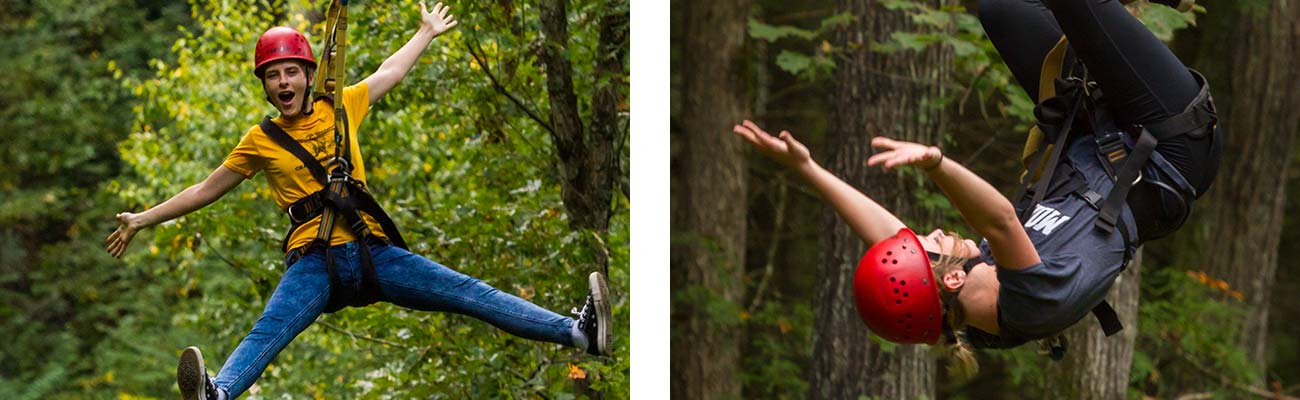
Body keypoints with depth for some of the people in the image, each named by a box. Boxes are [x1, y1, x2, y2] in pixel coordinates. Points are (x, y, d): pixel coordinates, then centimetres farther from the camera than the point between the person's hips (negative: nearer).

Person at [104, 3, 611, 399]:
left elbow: (389, 73, 28)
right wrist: (142, 220, 16)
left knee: (467, 292, -8)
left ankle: (577, 331, -18)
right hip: (314, 262, -2)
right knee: (266, 332, -31)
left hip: (373, 251, 2)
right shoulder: (260, 141, 8)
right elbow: (206, 190, 16)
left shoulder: (339, 108, 12)